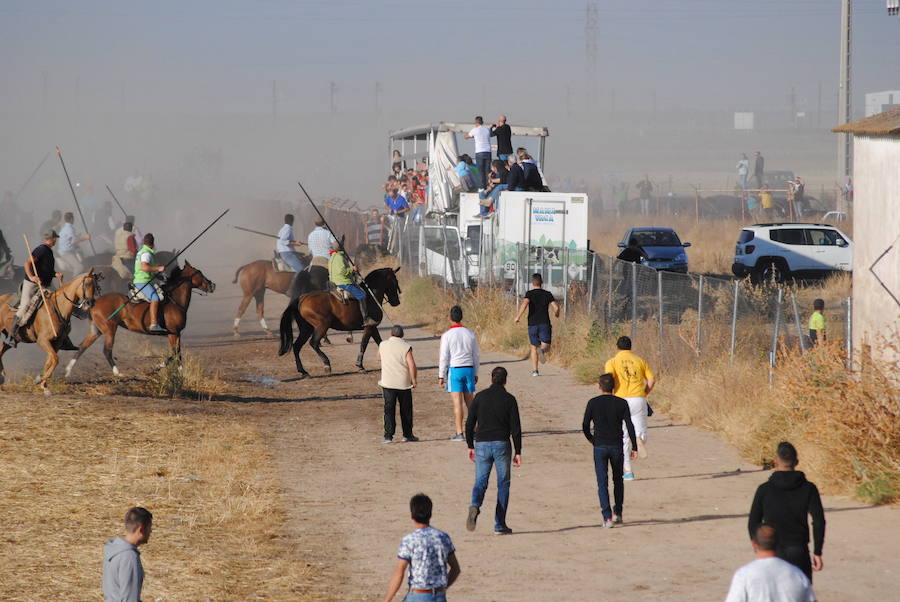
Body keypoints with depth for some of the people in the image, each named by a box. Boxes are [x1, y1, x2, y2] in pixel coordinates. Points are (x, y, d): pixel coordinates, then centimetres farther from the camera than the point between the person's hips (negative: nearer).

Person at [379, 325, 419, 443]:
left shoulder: (383, 345, 3)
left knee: (389, 410, 1)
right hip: (404, 383, -1)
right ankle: (407, 435, 19)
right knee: (406, 410, 12)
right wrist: (414, 380, -1)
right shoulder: (406, 347, -7)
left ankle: (388, 436, -8)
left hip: (387, 383, 1)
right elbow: (412, 365, -13)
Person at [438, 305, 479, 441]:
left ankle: (459, 433, -7)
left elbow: (444, 357, -8)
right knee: (470, 401, 13)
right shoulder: (470, 334, 5)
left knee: (457, 403, -5)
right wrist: (475, 374, 19)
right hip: (469, 369, 4)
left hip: (454, 370, -4)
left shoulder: (447, 335, -8)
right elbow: (476, 355, 10)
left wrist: (441, 375, -2)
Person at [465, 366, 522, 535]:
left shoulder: (480, 397, 4)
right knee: (503, 484, 8)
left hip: (482, 445, 2)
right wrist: (518, 452, 1)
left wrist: (470, 446, 14)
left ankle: (475, 506, -26)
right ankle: (499, 525, 6)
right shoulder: (509, 399, -1)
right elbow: (516, 428, -4)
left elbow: (469, 424, 4)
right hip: (501, 445, -1)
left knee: (480, 482, 7)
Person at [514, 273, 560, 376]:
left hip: (532, 324, 1)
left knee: (534, 347, 13)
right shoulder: (547, 294, 5)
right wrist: (556, 313, 19)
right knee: (546, 346, -2)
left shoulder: (529, 293, 1)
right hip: (545, 323, 0)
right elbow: (556, 307, -4)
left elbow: (524, 303, -19)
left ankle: (534, 371, 8)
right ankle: (542, 350, -40)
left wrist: (518, 316, -13)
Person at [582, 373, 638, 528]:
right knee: (618, 480, 19)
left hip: (600, 447, -1)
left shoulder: (593, 403, -2)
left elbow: (585, 426, -1)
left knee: (602, 483, -1)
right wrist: (634, 447, 0)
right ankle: (617, 513, 23)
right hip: (617, 446, 1)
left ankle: (607, 517, -11)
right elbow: (630, 426, -5)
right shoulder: (621, 403, 0)